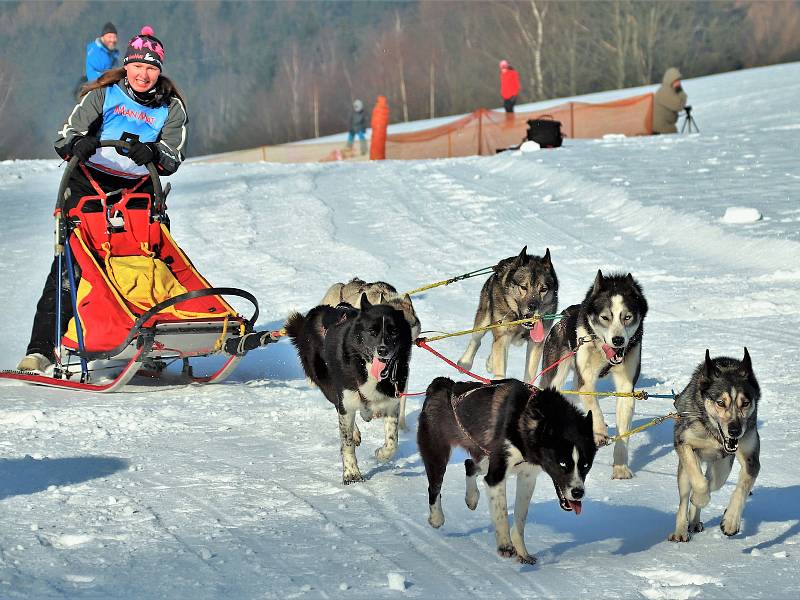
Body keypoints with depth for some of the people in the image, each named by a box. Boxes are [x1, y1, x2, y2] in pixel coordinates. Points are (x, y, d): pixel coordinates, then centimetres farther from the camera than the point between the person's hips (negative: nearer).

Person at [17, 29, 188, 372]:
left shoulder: (171, 108, 4)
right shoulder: (103, 96, 1)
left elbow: (172, 160, -5)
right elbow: (64, 138, -6)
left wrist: (152, 155, -29)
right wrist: (78, 145, -31)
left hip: (137, 192, 2)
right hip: (89, 186, -2)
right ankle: (42, 348, -15)